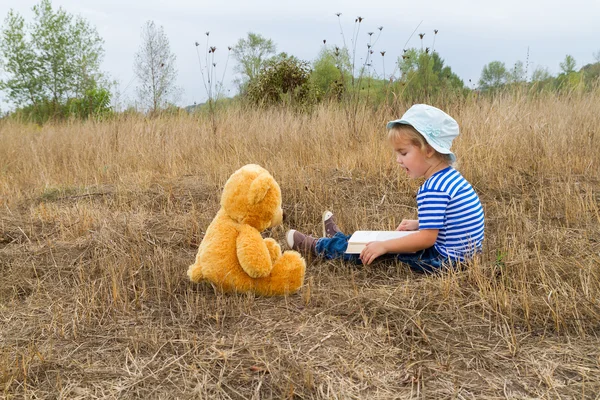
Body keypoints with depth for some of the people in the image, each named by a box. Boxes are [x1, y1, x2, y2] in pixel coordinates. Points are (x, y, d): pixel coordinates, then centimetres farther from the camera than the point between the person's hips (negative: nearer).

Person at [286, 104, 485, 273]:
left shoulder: (434, 189, -25)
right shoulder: (450, 177, 6)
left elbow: (427, 238, -26)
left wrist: (383, 246, -21)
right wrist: (417, 224, 13)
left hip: (444, 259, -9)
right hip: (461, 252, 9)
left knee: (376, 248, 1)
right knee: (381, 242, 20)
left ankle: (318, 247, 17)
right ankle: (339, 240, 39)